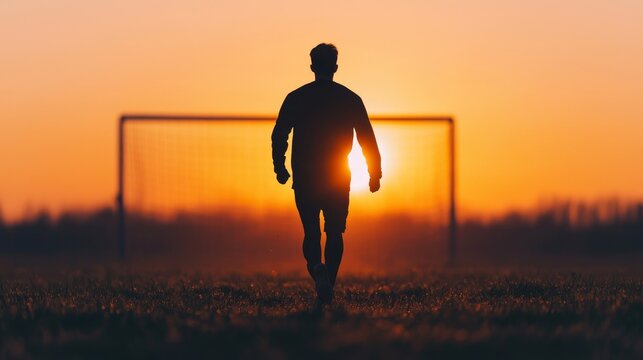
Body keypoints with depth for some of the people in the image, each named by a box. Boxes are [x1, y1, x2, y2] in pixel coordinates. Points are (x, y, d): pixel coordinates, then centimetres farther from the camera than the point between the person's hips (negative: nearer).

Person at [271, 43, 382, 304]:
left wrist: (279, 167, 10)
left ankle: (317, 268, -21)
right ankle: (328, 284, 3)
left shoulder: (296, 98, -1)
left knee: (311, 232, 8)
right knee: (334, 233, 11)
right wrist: (375, 173, 7)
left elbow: (279, 136, -2)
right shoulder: (350, 99, 0)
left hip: (305, 178, 0)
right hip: (338, 179, 0)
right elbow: (367, 138, 0)